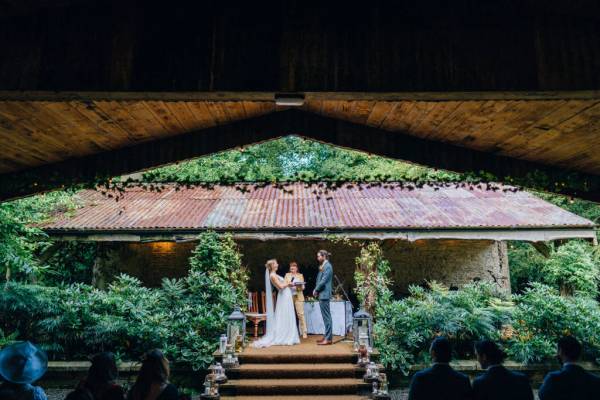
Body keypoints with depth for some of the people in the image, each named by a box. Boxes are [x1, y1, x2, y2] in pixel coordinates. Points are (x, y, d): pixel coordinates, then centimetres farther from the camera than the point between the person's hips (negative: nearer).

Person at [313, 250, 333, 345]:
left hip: (324, 294, -10)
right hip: (322, 294, 10)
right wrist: (317, 290, 4)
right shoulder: (323, 266, 15)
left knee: (326, 316, -6)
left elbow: (323, 281, -18)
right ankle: (327, 336, 20)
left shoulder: (327, 266, -13)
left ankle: (328, 338, -2)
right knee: (326, 316, 13)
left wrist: (316, 290, -7)